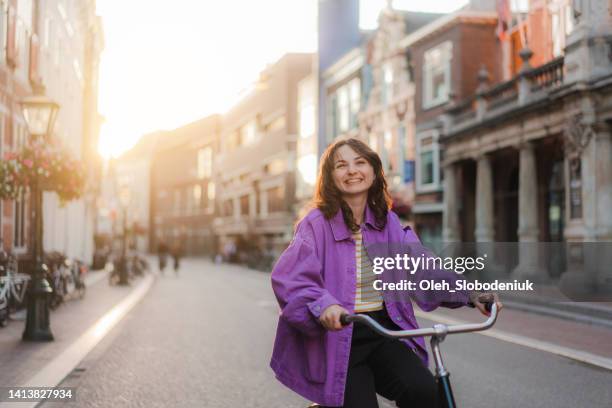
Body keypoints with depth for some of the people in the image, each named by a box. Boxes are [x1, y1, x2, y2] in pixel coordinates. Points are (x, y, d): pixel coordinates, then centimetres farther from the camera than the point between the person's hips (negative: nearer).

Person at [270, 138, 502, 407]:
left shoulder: (388, 222, 7)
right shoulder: (317, 224, -6)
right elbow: (288, 277, -19)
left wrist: (470, 295, -17)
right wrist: (322, 305, -38)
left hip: (383, 333, 3)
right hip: (337, 337, -3)